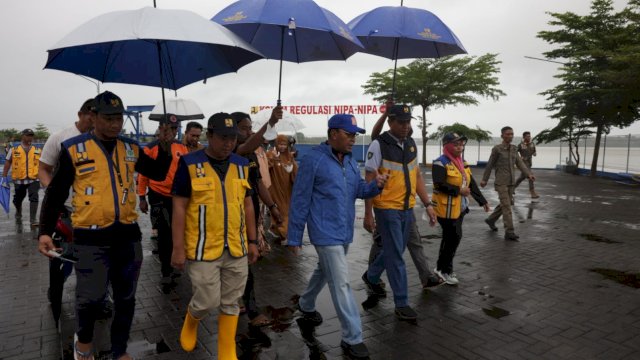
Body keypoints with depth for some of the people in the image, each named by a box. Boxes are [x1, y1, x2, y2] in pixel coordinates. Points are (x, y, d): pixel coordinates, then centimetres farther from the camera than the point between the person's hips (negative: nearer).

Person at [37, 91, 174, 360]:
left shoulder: (131, 149, 6)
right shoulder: (73, 149, -4)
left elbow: (158, 173, 14)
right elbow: (56, 193, 0)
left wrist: (165, 147, -2)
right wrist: (45, 231, -4)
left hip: (128, 234, 4)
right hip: (91, 237, -3)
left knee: (126, 297, 13)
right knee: (91, 297, -2)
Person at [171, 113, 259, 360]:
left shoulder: (242, 165, 6)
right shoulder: (190, 164, -8)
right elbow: (179, 207, -8)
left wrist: (252, 241, 10)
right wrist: (178, 248, -10)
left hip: (236, 249, 4)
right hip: (203, 249, -4)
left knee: (231, 303, 11)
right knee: (208, 302, 3)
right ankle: (190, 322, 37)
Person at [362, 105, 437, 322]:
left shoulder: (411, 144, 8)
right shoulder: (379, 145, -12)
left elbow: (417, 176, 14)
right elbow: (370, 181, -12)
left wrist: (428, 204, 8)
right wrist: (368, 214, -14)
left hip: (407, 209, 7)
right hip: (387, 209, -7)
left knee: (393, 251, 20)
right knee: (395, 255, 0)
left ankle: (371, 276, 44)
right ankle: (401, 304, 12)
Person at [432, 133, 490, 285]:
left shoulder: (462, 162, 13)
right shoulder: (440, 163, -15)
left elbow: (472, 183, 16)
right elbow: (439, 185, -25)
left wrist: (482, 201, 14)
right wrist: (458, 190, -21)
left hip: (460, 208, 9)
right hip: (446, 209, -9)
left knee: (450, 238, 14)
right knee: (454, 237, -6)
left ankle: (442, 268, 26)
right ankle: (445, 270, 10)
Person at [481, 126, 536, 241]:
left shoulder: (513, 148, 8)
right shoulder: (497, 149, -10)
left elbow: (519, 163, 3)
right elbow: (490, 165, -4)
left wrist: (529, 174, -11)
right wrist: (484, 180, 2)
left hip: (510, 181, 7)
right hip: (500, 181, -7)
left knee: (506, 204, 17)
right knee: (506, 206, -12)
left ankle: (491, 220, 37)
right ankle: (509, 232, -10)